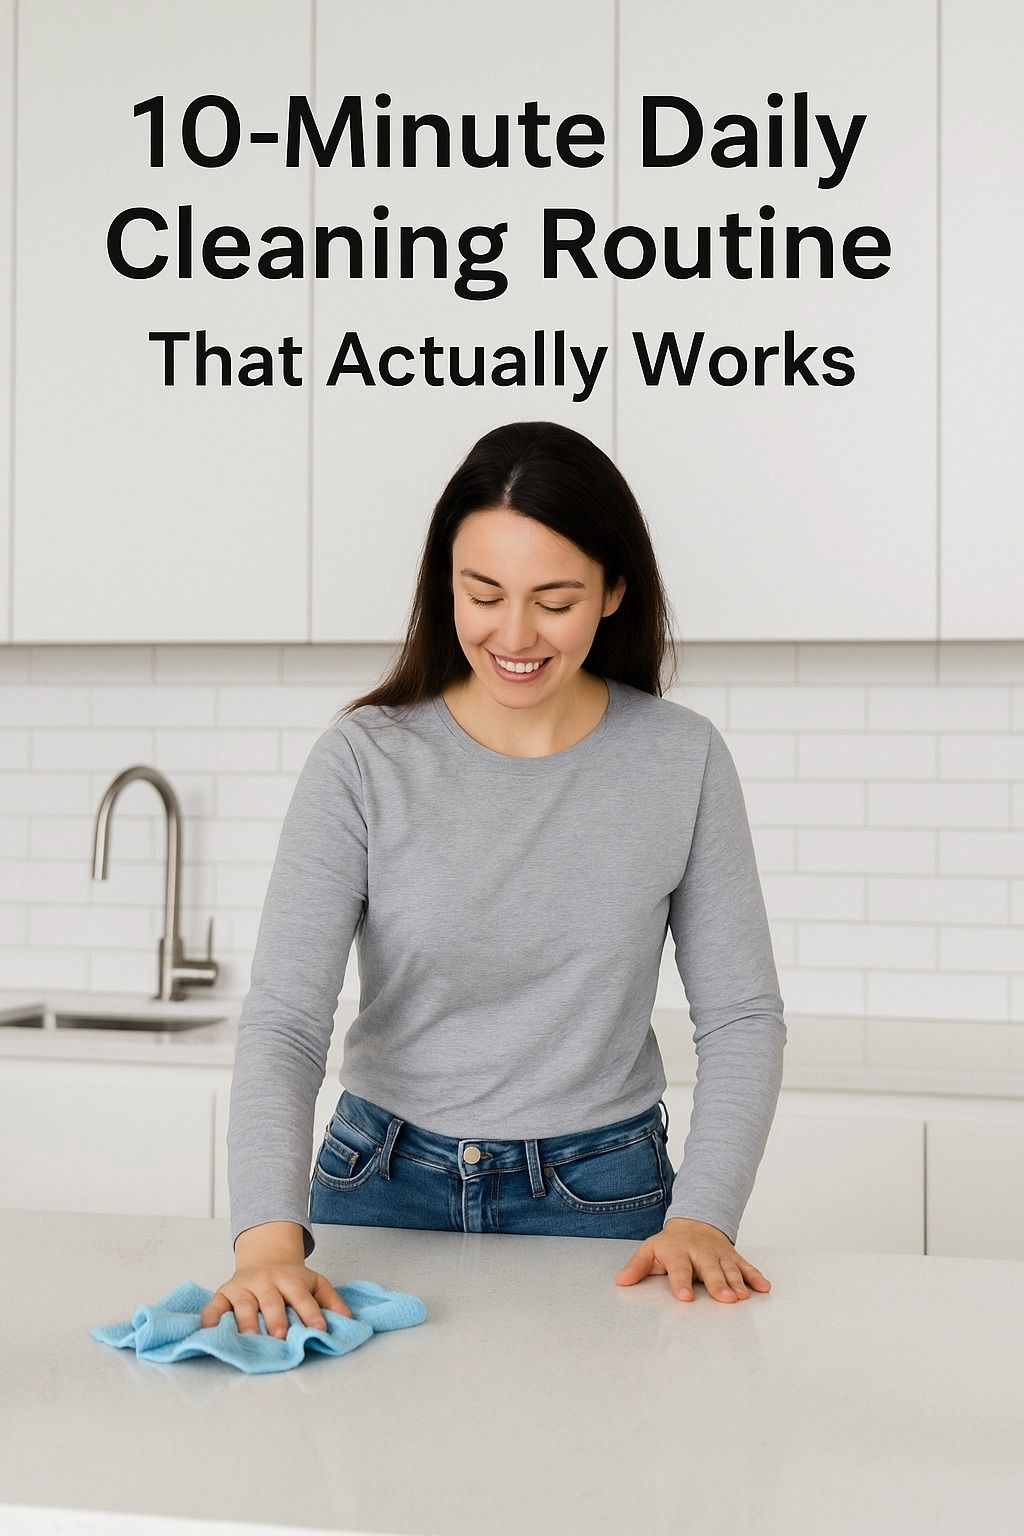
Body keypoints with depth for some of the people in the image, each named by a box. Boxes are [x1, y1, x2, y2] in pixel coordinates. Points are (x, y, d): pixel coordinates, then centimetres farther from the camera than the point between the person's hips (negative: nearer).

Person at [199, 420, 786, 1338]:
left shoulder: (683, 761, -8)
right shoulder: (365, 761, -12)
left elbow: (741, 1016, -3)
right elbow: (283, 1019, -17)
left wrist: (702, 1215, -16)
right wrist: (270, 1235, -32)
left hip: (598, 1201, 0)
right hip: (385, 1190, 0)